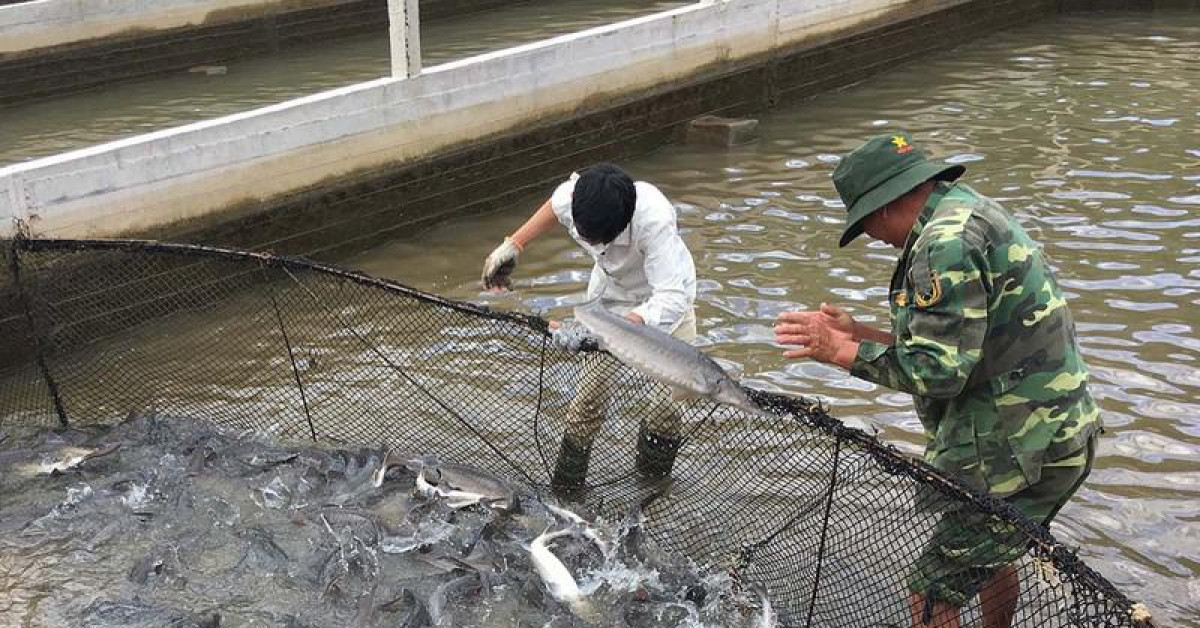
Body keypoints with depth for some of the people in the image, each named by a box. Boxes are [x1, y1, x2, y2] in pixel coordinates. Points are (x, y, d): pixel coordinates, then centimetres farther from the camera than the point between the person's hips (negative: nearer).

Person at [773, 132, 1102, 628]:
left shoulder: (947, 241, -21)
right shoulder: (967, 211, 11)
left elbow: (938, 372, -25)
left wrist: (841, 351, -15)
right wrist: (859, 334, 11)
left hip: (1022, 453, -11)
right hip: (1043, 433, 11)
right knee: (988, 556, 31)